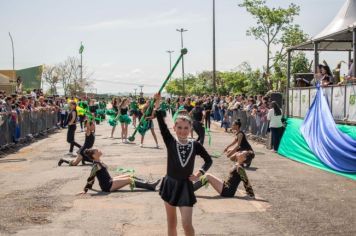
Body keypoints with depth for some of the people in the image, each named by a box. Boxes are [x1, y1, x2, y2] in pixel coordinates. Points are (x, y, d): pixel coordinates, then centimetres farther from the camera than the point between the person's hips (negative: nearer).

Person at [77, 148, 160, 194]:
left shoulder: (99, 162, 10)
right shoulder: (96, 165, -19)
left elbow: (92, 177, 18)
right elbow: (91, 177, -19)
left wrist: (89, 186, 25)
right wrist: (85, 190, -17)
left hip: (110, 181, 10)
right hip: (107, 186, -10)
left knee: (130, 176, 6)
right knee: (129, 180, -12)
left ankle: (148, 184, 3)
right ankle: (150, 186, -10)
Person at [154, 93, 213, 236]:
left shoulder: (195, 145, -5)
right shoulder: (170, 142, -7)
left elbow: (209, 160, 8)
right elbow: (162, 125, -19)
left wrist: (200, 173, -6)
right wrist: (157, 106, -29)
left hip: (185, 186, -1)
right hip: (170, 184, 1)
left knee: (187, 224, -7)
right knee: (171, 223, 13)